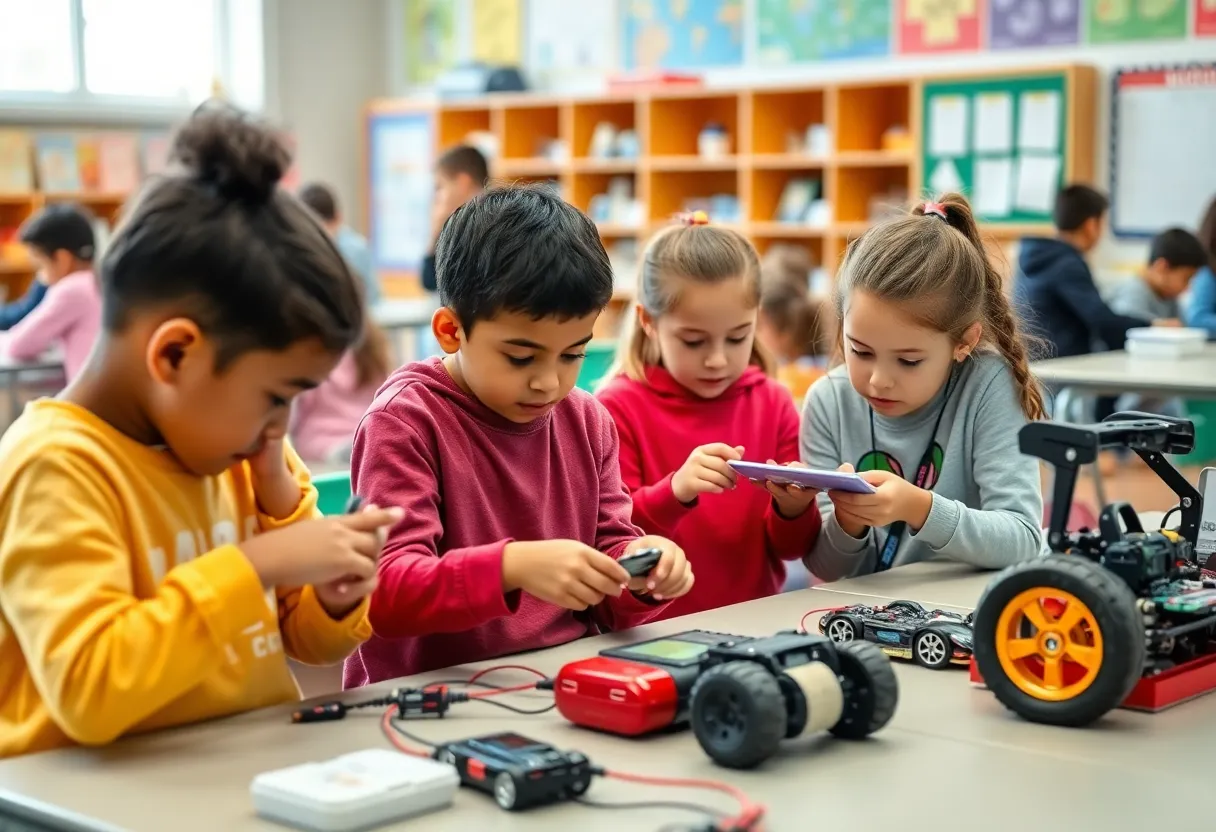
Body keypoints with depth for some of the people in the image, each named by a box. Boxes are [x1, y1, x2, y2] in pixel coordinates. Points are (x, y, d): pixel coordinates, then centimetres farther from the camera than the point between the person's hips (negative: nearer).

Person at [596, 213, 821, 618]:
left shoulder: (773, 404, 5)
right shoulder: (619, 407, -3)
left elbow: (791, 549, 8)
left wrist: (793, 510, -13)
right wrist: (674, 493, -22)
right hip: (654, 629, -2)